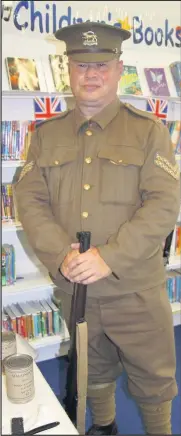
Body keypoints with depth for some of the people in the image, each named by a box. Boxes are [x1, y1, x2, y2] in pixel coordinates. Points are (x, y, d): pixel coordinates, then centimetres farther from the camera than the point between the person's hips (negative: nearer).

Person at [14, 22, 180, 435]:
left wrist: (109, 258, -22)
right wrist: (60, 255, -16)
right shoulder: (47, 134, 4)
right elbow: (29, 199, -1)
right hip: (73, 289, 3)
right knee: (94, 373, 25)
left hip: (137, 291, -3)